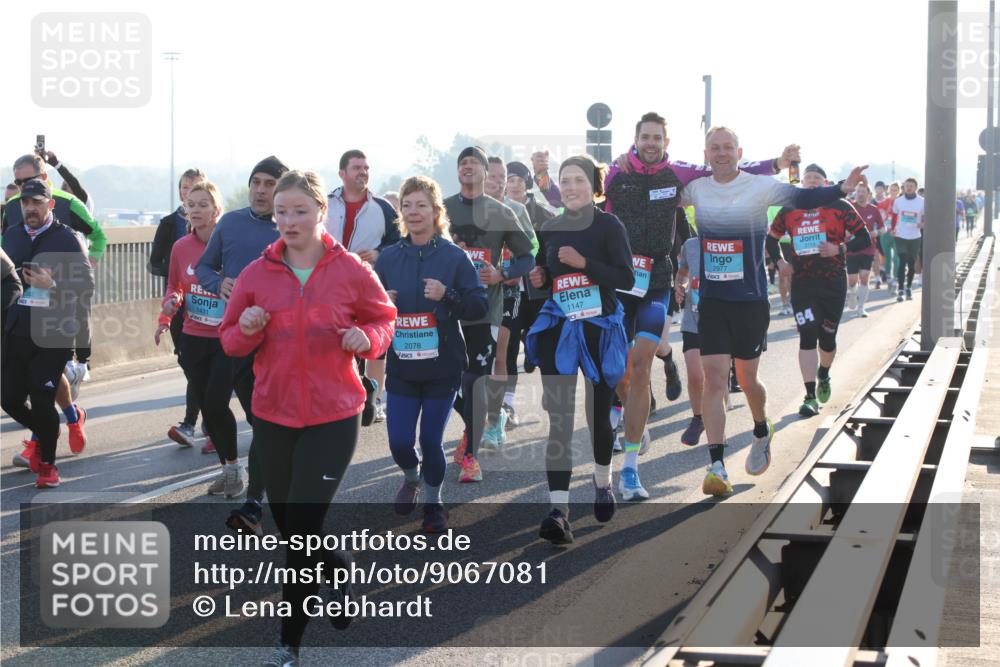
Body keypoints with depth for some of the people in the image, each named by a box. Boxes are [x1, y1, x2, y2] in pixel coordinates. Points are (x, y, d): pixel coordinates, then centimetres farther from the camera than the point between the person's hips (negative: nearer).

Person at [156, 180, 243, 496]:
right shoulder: (180, 248, 3)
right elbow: (174, 286, 16)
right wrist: (170, 303, -4)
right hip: (193, 338, 5)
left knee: (216, 404, -12)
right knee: (206, 407, 7)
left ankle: (233, 466, 8)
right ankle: (227, 468, 22)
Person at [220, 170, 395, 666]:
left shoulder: (350, 270, -5)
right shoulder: (257, 273, 0)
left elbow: (384, 318, 8)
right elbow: (231, 342, 7)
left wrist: (367, 338, -13)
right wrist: (247, 330, -15)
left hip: (332, 418, -3)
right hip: (272, 416, 3)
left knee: (302, 530, -7)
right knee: (288, 526, 14)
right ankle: (343, 568, 45)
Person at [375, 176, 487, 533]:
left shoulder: (454, 256, -5)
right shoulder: (389, 257, 3)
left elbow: (479, 306, -6)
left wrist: (446, 296, -22)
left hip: (442, 367, -2)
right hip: (401, 366, 2)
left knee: (431, 440, 1)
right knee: (399, 441, -1)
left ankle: (433, 501, 25)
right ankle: (411, 477, 33)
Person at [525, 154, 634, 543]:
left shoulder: (609, 226, -5)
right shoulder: (549, 229, 6)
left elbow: (626, 279, -12)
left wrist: (584, 263, -23)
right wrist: (538, 280, -4)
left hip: (600, 331, -2)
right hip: (558, 332, 2)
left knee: (599, 415, 14)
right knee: (558, 420, -11)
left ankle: (603, 483, 42)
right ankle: (559, 511, -18)